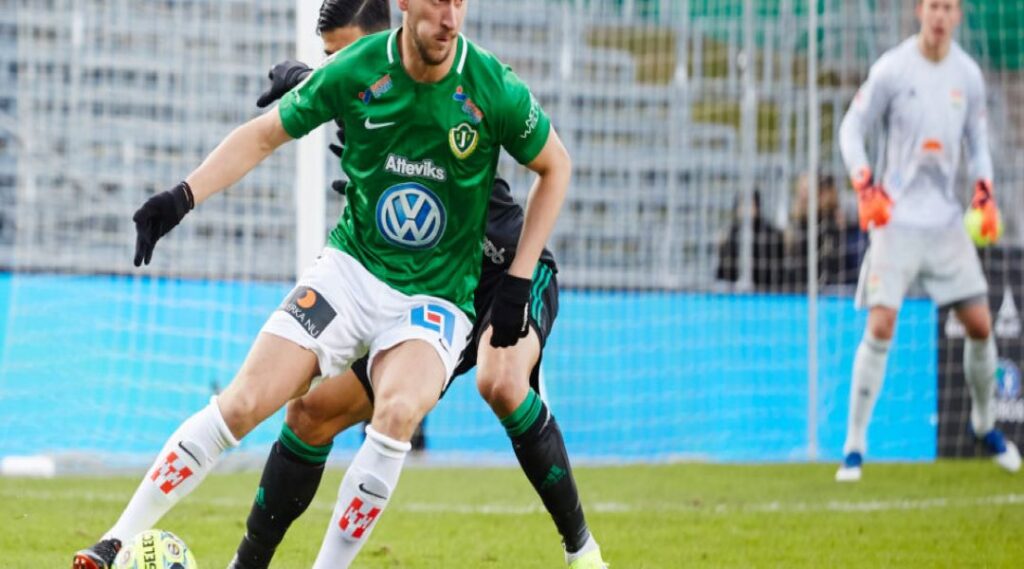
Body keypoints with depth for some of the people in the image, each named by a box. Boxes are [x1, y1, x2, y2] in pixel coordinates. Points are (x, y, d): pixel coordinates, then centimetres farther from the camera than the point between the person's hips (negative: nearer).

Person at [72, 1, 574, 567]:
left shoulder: (493, 90, -12)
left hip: (435, 300, -1)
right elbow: (264, 134, 4)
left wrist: (517, 281, 0)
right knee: (243, 402, -12)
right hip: (351, 267, 1)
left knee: (398, 409, -32)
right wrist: (183, 195, -10)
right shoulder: (356, 70, -9)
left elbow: (555, 166, 5)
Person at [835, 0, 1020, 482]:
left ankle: (984, 423, 27)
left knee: (980, 325, 3)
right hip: (897, 217, -4)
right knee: (880, 327, -13)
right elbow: (851, 128, -1)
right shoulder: (891, 70, -8)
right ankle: (854, 445, -7)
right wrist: (865, 186, -15)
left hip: (946, 220, 4)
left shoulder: (968, 75, 5)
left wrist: (984, 193, 3)